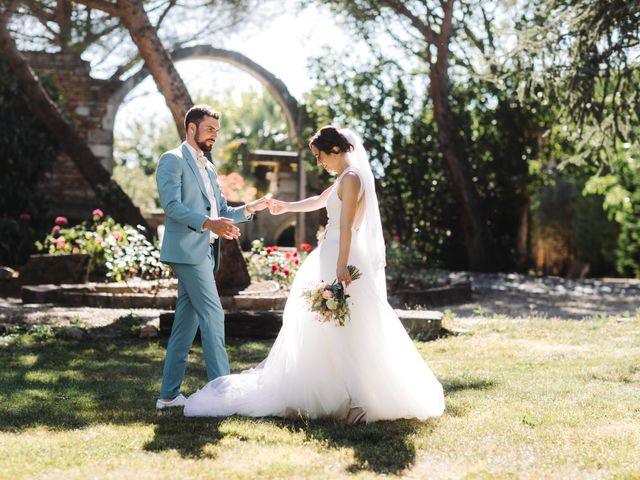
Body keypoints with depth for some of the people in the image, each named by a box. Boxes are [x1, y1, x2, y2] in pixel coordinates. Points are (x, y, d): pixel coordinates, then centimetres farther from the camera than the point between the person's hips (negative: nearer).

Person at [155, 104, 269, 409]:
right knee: (213, 316, -12)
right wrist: (208, 223, -28)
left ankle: (169, 394, 12)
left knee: (187, 322, 8)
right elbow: (172, 205, -17)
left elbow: (222, 211, 22)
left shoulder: (208, 169, 23)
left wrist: (249, 209, 4)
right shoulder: (173, 160, -4)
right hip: (187, 250, -9)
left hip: (205, 252, 9)